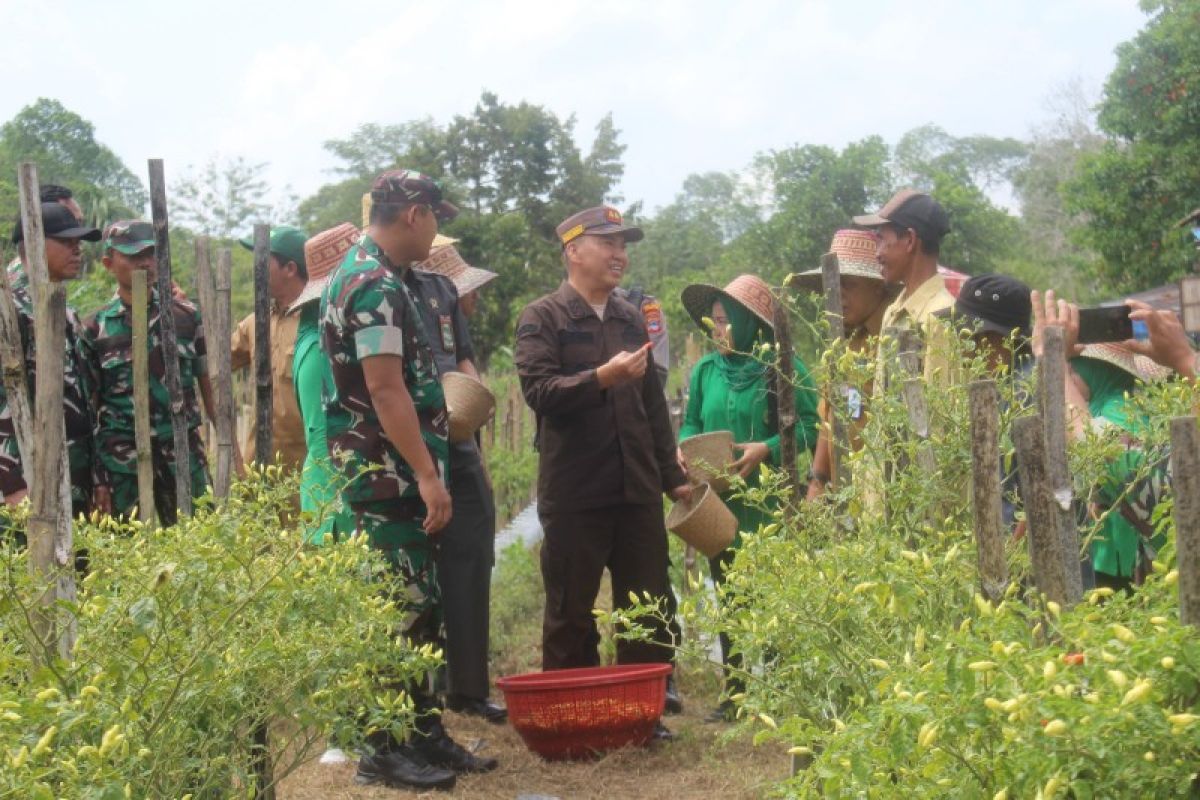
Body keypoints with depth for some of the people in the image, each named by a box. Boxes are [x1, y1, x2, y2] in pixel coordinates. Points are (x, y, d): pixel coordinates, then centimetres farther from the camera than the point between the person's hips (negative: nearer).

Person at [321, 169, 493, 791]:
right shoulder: (376, 284, -16)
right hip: (389, 475, -10)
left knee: (421, 609, 13)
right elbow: (385, 390, -22)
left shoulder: (365, 275, 16)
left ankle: (425, 733, 21)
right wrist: (427, 475, -22)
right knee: (399, 612, -4)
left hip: (398, 476, 10)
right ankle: (385, 751, 4)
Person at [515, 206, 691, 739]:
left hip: (638, 490, 6)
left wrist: (672, 474, 20)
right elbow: (539, 392, -16)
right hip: (574, 493, -5)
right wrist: (602, 378, -27)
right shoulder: (541, 319, -2)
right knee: (570, 615, 3)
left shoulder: (631, 320, 17)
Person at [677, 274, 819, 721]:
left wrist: (767, 449, -21)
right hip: (720, 504, 5)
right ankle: (734, 693, 19)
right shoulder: (705, 370, 8)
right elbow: (691, 423, 17)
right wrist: (685, 446, -4)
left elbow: (811, 426, -10)